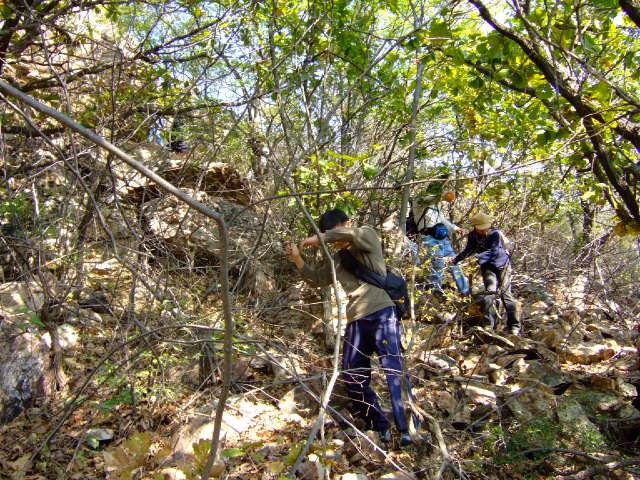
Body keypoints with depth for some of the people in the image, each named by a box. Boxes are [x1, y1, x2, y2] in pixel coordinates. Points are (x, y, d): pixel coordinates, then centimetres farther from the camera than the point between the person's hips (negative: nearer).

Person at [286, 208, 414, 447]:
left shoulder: (368, 236, 2)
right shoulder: (336, 260, 20)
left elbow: (352, 233, -20)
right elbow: (316, 279, 26)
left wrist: (319, 238, -14)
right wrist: (298, 260, 13)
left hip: (382, 313, -7)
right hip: (356, 321, 7)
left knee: (393, 370, -13)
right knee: (353, 377, 7)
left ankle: (407, 430, -5)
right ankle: (379, 425, 21)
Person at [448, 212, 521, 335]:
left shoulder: (495, 234, -23)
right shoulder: (472, 236, -9)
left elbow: (494, 252, -34)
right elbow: (468, 250, 7)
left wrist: (478, 258, -45)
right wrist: (456, 259, -3)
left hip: (502, 265, -3)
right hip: (488, 267, 3)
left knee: (505, 294, -3)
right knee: (491, 291, -16)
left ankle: (515, 327, 9)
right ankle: (490, 323, -9)